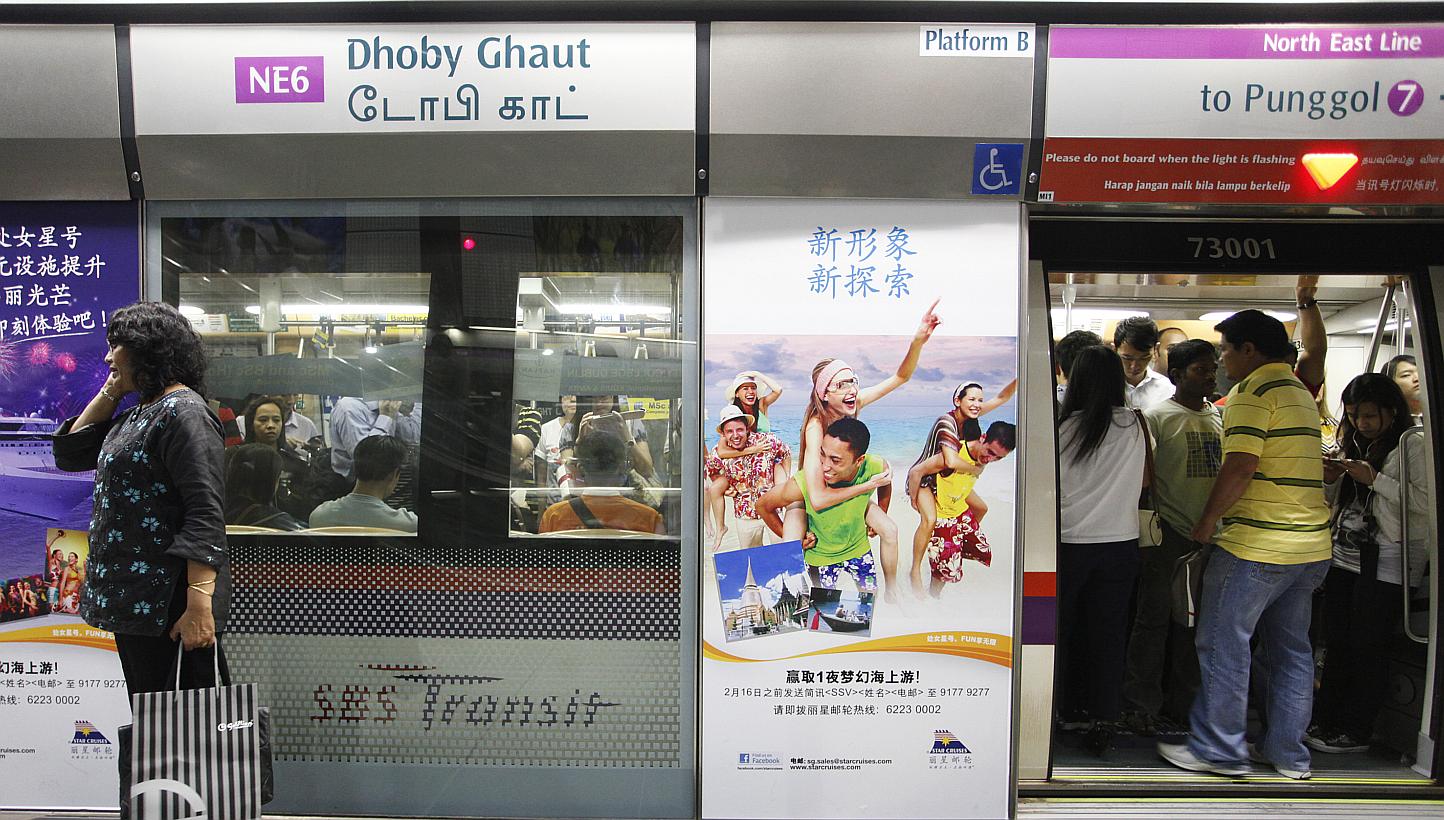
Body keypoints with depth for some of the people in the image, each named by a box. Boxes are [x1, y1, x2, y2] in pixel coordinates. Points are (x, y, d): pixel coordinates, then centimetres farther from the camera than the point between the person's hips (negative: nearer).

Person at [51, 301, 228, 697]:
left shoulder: (183, 413, -15)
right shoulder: (137, 415, 14)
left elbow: (205, 517, -22)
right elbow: (70, 453, 22)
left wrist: (199, 606, -28)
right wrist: (109, 392, 12)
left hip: (170, 606, -10)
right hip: (131, 598, 10)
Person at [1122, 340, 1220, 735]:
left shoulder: (1218, 417, 12)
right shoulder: (1157, 416, -6)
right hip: (1168, 534, -6)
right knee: (1155, 618, 0)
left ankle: (1182, 704, 23)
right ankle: (1142, 705, 8)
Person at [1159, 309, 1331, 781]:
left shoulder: (1253, 392, -12)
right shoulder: (1301, 392, 17)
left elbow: (1240, 467, -20)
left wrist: (1206, 522, -9)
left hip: (1256, 544, -9)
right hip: (1312, 544, 9)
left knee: (1223, 644, 0)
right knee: (1291, 649, 14)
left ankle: (1218, 750, 7)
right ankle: (1289, 754, 22)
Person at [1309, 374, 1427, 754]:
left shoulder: (1413, 444, -5)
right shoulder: (1355, 444, 17)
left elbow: (1426, 501, -17)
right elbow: (1334, 501, 23)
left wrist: (1375, 478, -18)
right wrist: (1330, 480, 3)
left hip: (1386, 562, -7)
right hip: (1345, 554, 7)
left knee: (1366, 647, -1)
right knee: (1337, 644, 10)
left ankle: (1356, 731, 9)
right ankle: (1324, 721, 17)